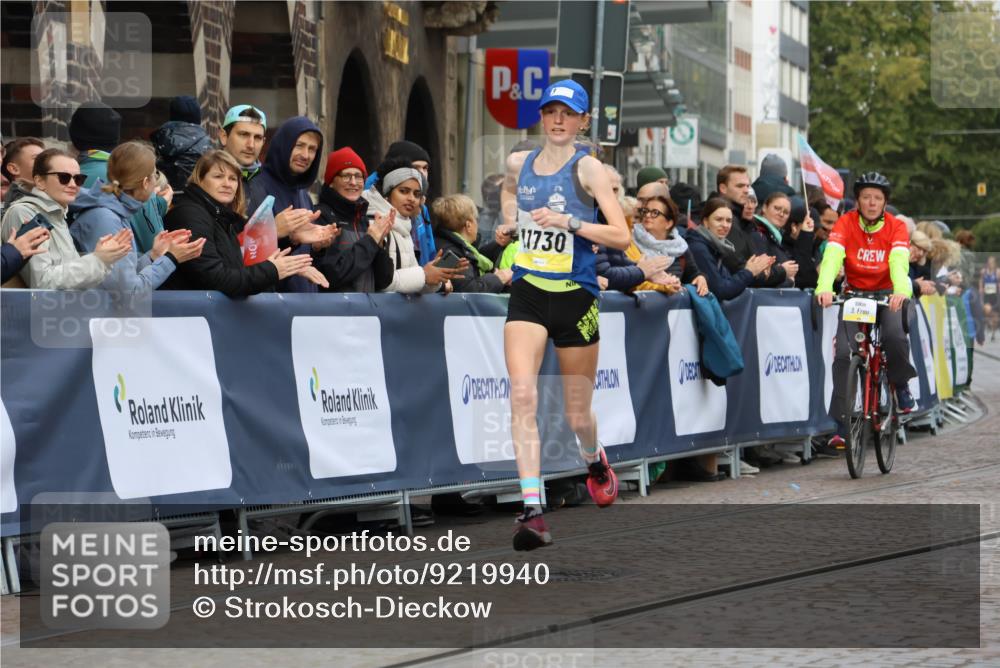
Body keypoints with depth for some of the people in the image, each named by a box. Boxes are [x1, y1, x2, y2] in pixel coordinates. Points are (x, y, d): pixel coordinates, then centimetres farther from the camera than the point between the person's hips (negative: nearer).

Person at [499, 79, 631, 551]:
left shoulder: (588, 168, -6)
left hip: (575, 297, -3)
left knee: (577, 415, 8)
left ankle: (595, 462, 45)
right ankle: (532, 510, -23)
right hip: (527, 294, 3)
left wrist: (569, 222, -23)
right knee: (523, 395, -19)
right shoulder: (518, 163, 8)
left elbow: (621, 236, -13)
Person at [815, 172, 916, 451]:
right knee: (844, 352, -16)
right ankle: (841, 425, -11)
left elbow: (899, 261, -27)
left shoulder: (896, 227, -11)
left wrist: (902, 290, -49)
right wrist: (824, 287, -47)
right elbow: (832, 256, -27)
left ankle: (901, 384, 0)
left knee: (895, 335, -31)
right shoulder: (846, 223, -11)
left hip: (887, 295, -1)